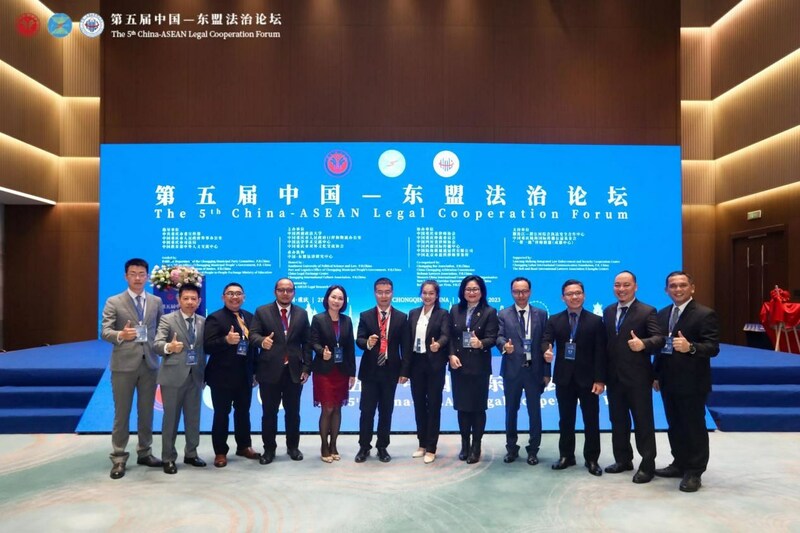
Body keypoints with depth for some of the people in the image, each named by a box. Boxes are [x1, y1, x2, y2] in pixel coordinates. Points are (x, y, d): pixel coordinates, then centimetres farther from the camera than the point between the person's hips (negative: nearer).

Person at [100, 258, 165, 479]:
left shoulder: (156, 302, 9)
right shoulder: (114, 302, 0)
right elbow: (104, 331, -8)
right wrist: (120, 335, -27)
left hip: (149, 363, 3)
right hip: (124, 364, -3)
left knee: (146, 411, 12)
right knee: (122, 413, 4)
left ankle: (144, 453, 25)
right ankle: (118, 458, 14)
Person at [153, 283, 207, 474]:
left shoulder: (203, 322, 7)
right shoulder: (167, 319, -4)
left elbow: (205, 348, 8)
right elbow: (157, 344, -17)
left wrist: (205, 374, 5)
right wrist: (168, 347, -39)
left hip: (195, 376, 4)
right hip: (173, 376, -4)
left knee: (193, 417, 12)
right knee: (171, 418, 5)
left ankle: (191, 454, 27)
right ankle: (168, 458, 17)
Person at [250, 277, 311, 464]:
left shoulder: (302, 314, 7)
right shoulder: (262, 311, 2)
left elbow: (306, 343, 6)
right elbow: (253, 335, -7)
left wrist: (306, 368, -1)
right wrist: (262, 341, -31)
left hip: (294, 371, 2)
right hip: (269, 370, -1)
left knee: (293, 412, 10)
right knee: (269, 412, 7)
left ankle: (293, 447, 24)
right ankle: (269, 449, 20)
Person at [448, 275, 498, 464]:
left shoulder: (490, 312, -2)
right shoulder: (455, 310, 8)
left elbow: (492, 338, -9)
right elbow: (450, 336, 5)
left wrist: (481, 343, -30)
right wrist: (451, 355, -9)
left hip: (479, 367, -3)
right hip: (458, 365, 3)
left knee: (478, 407, 3)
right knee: (462, 406, 9)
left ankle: (476, 447, 14)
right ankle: (464, 444, 21)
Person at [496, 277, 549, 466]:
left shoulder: (541, 314, 5)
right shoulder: (503, 314, 4)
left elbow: (545, 343, 2)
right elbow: (499, 337, -7)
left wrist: (546, 372, -1)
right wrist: (504, 345, -32)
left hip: (534, 370, 0)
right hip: (512, 370, 0)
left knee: (534, 411, 6)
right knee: (511, 411, 10)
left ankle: (533, 450, 20)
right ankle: (511, 448, 24)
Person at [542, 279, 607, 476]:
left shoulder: (596, 321, 0)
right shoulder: (554, 320, 6)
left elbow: (600, 353, -5)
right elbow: (546, 340, -8)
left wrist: (600, 379, -11)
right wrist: (547, 350, -33)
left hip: (588, 379, -1)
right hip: (564, 378, 2)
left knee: (591, 421, 7)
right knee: (565, 420, 11)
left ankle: (591, 459, 19)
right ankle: (566, 456, 24)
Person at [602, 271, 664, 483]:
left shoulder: (647, 311, -7)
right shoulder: (608, 311, 10)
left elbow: (659, 338, -16)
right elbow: (605, 341, 9)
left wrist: (643, 344, -36)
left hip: (637, 377, -6)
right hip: (614, 376, 6)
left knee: (643, 421, 4)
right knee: (618, 421, 15)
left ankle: (647, 465, 16)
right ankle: (623, 459, 30)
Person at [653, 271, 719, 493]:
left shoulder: (705, 314, -11)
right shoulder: (663, 314, 10)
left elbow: (713, 347, -18)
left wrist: (690, 347, -37)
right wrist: (657, 375, 11)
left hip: (692, 383, -7)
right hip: (668, 382, 7)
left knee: (694, 427, 3)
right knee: (674, 426, 16)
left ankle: (694, 472, 14)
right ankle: (680, 464, 30)